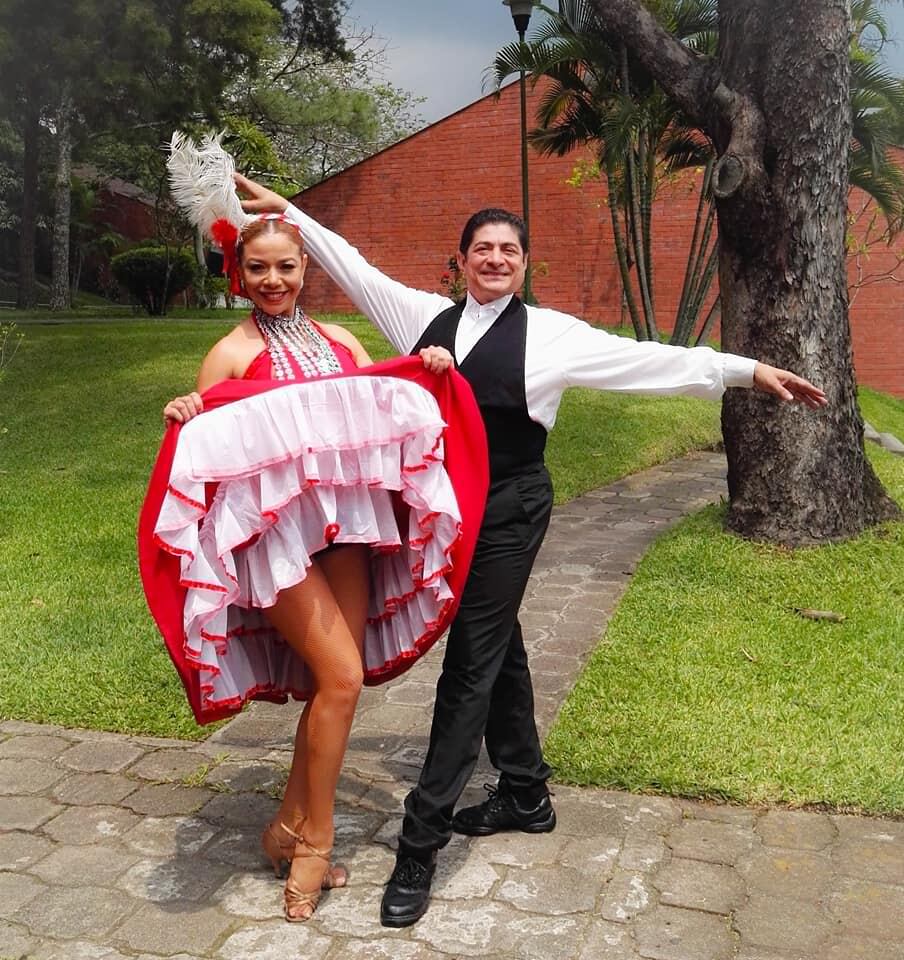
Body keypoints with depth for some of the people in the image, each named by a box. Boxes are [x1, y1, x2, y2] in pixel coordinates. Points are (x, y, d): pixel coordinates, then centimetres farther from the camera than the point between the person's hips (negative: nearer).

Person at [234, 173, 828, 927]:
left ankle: (421, 841, 7)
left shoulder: (549, 332, -6)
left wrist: (747, 370, -12)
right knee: (498, 648, 17)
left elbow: (644, 358, -9)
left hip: (507, 514, -5)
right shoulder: (426, 315, 6)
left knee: (471, 664, -2)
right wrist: (288, 211, 13)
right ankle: (526, 797, 35)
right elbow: (354, 268, 11)